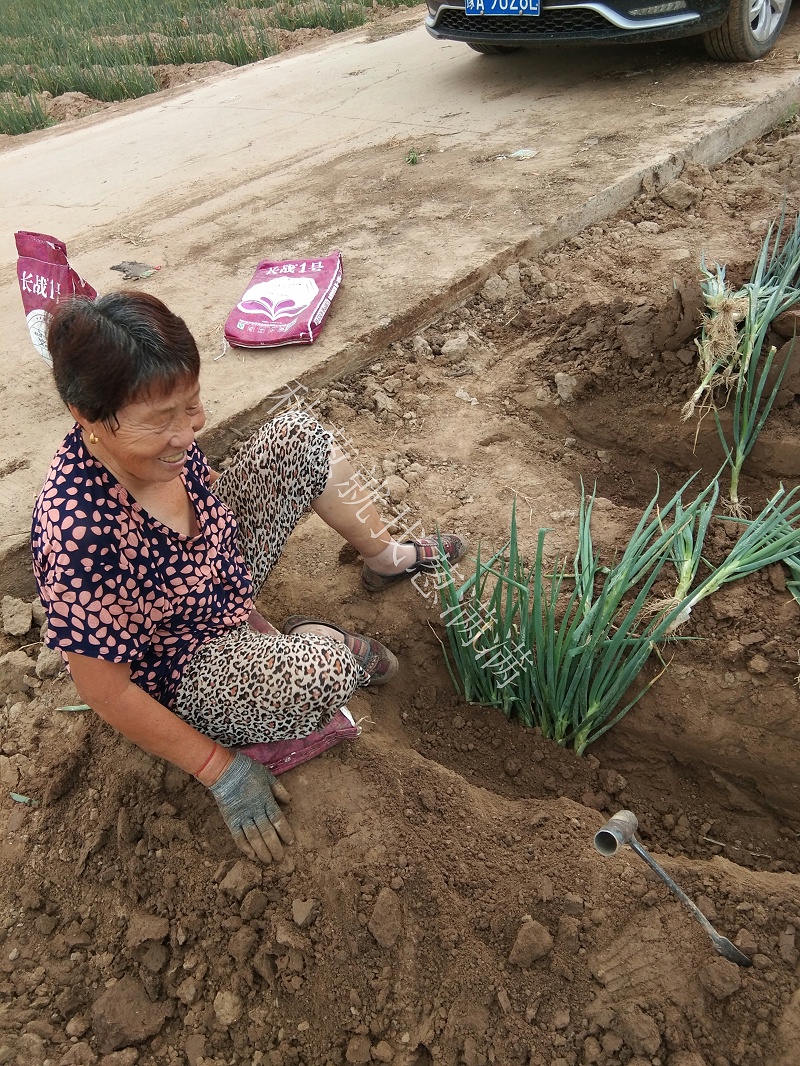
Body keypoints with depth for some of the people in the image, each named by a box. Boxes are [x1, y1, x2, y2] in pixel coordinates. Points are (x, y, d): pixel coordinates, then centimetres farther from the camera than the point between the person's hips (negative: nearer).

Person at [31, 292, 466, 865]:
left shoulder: (159, 439, -19)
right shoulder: (80, 537, -38)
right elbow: (106, 691, -26)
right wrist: (221, 769, -19)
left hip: (226, 569, 7)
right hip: (181, 671, -7)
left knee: (299, 434, 0)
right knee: (324, 673, -36)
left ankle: (388, 555, 18)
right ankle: (315, 638, 2)